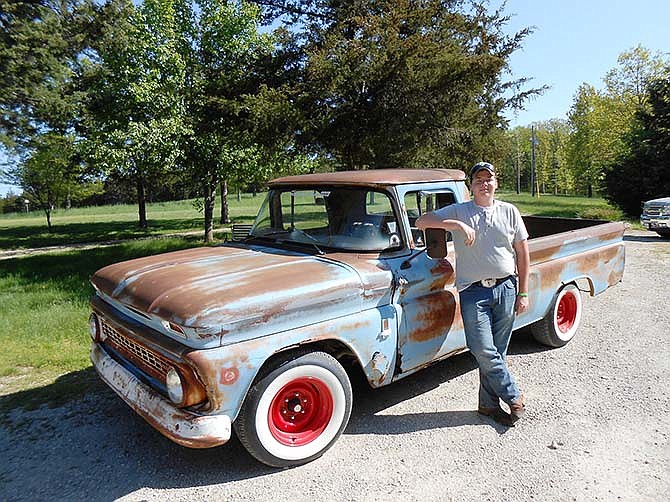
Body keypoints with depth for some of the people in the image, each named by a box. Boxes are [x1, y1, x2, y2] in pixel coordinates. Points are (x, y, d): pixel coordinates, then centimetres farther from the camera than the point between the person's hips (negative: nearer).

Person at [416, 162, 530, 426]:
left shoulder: (509, 212, 9)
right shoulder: (458, 211, 4)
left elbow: (522, 253, 11)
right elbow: (421, 222, -8)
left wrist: (523, 293, 7)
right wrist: (458, 225, -19)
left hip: (506, 288, 2)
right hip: (473, 291, -2)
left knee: (497, 352, 8)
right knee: (483, 351, -8)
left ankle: (489, 403, 23)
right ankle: (514, 397, 12)